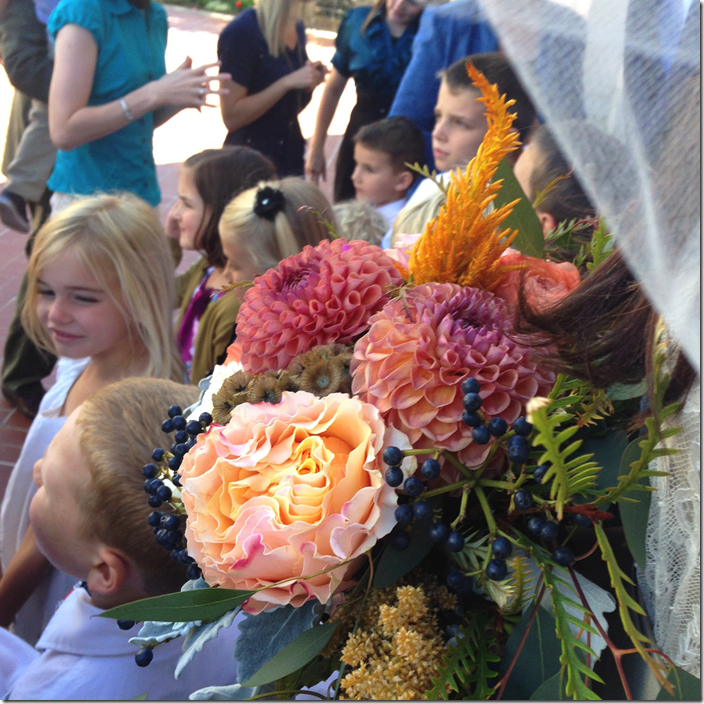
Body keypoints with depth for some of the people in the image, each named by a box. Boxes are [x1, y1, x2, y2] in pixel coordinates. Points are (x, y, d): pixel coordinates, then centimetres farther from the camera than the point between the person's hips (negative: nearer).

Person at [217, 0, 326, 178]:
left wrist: (309, 85, -4)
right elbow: (231, 117, -18)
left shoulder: (298, 29, 8)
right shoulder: (241, 31, -15)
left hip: (292, 155, 7)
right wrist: (287, 83, -23)